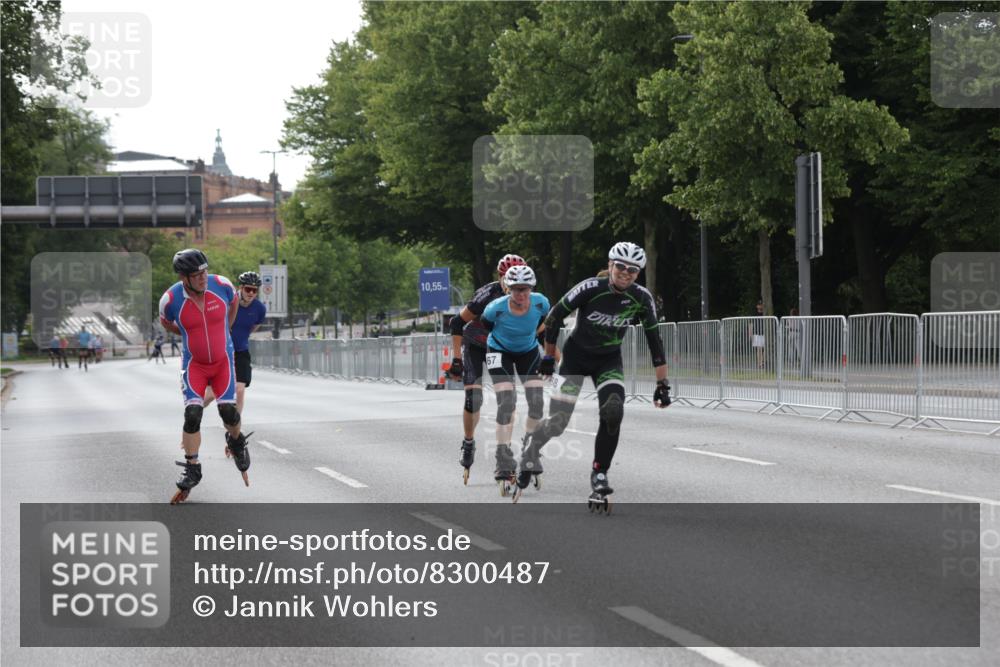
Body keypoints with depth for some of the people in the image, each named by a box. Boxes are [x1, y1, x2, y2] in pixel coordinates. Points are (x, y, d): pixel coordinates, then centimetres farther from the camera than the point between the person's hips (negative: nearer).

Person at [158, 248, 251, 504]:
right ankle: (192, 470, -1)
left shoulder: (221, 285, -16)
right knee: (192, 414, -13)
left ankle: (237, 442, 24)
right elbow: (165, 321, 5)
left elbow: (233, 301, 10)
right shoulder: (171, 299, -20)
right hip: (193, 363, -1)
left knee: (228, 410, -10)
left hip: (223, 360, 1)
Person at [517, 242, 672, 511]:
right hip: (577, 356, -2)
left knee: (613, 414, -22)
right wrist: (548, 357, -4)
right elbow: (554, 316, -13)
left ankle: (599, 475, -8)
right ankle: (527, 456, 25)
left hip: (609, 361, 2)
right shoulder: (591, 289, -25)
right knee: (557, 422, -6)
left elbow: (654, 340, -8)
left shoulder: (641, 298, -16)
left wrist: (662, 384, -9)